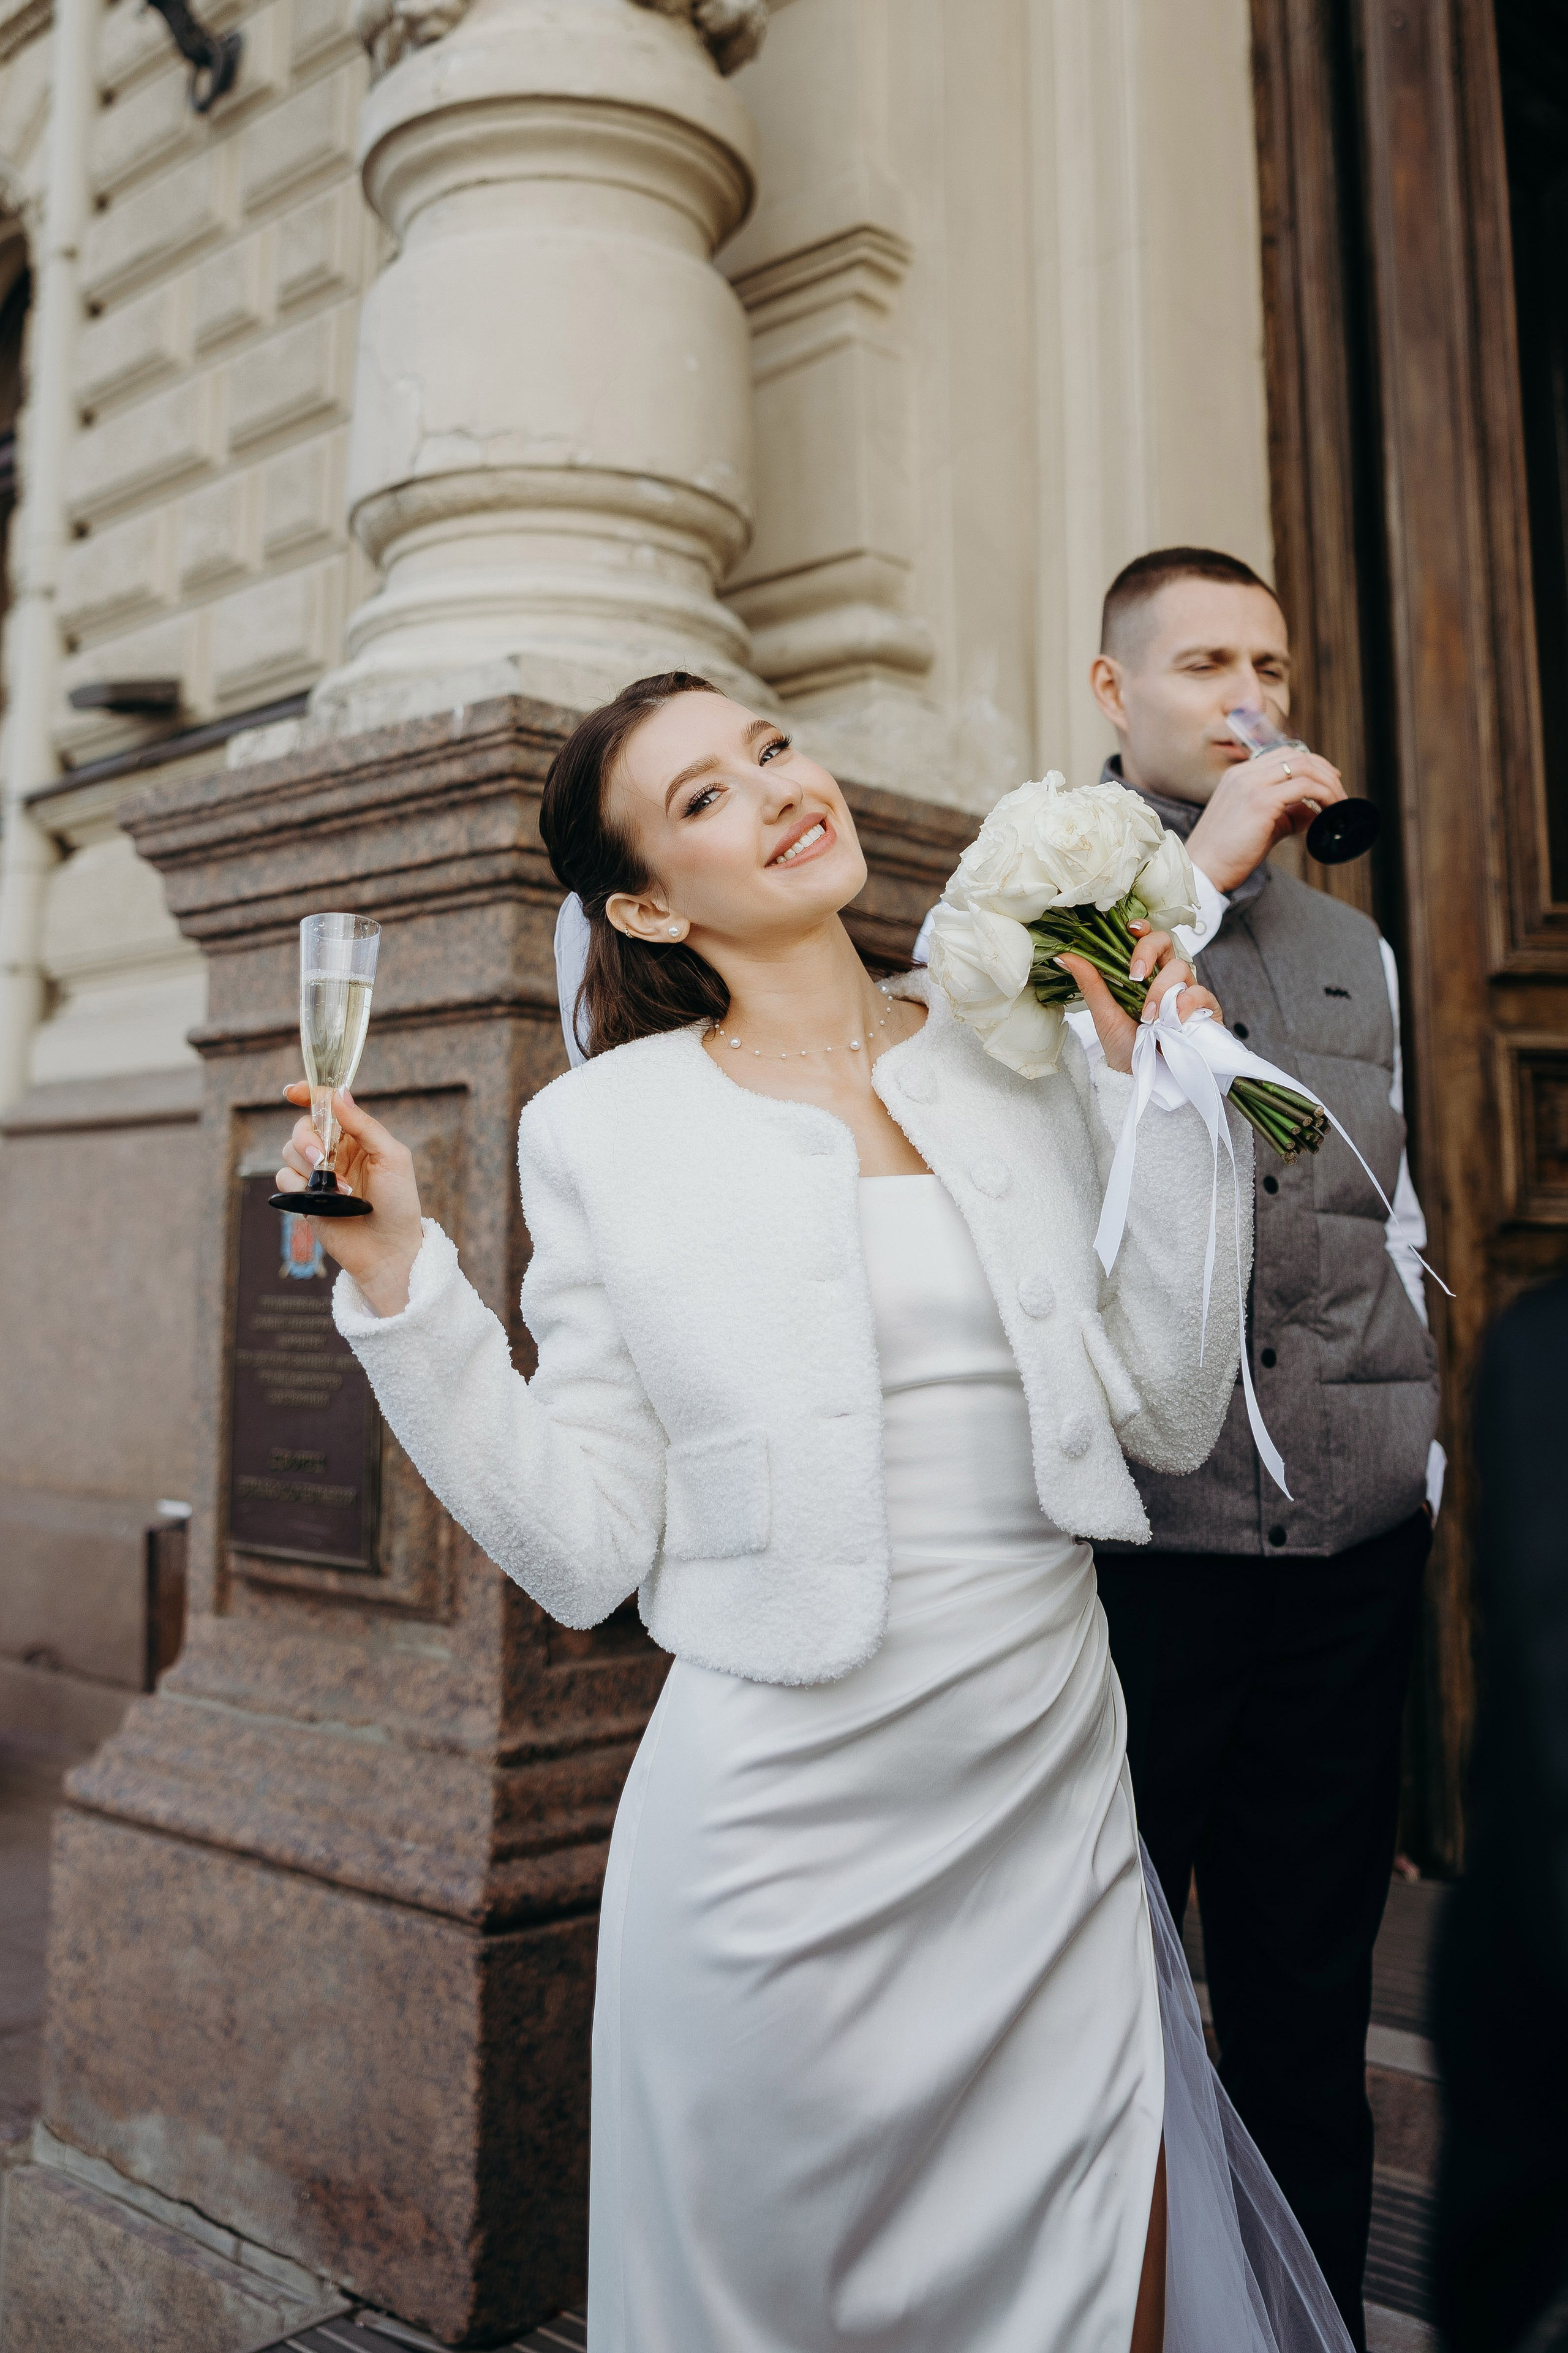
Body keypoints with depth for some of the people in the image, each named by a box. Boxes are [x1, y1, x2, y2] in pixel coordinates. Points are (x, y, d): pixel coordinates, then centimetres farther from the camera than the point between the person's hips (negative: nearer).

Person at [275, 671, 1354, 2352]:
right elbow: (588, 1551, -9)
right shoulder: (608, 1130, -6)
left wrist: (1159, 1100, -4)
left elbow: (1172, 1417, 1)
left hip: (1057, 1800, 3)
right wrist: (399, 1278, -17)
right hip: (781, 1837, -2)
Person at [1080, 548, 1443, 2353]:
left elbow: (1394, 1233, 19)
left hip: (1351, 1549, 5)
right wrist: (1192, 878, -14)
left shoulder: (1352, 947, 16)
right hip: (1122, 1539, -4)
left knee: (1309, 2004, 17)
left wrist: (1423, 1466, 12)